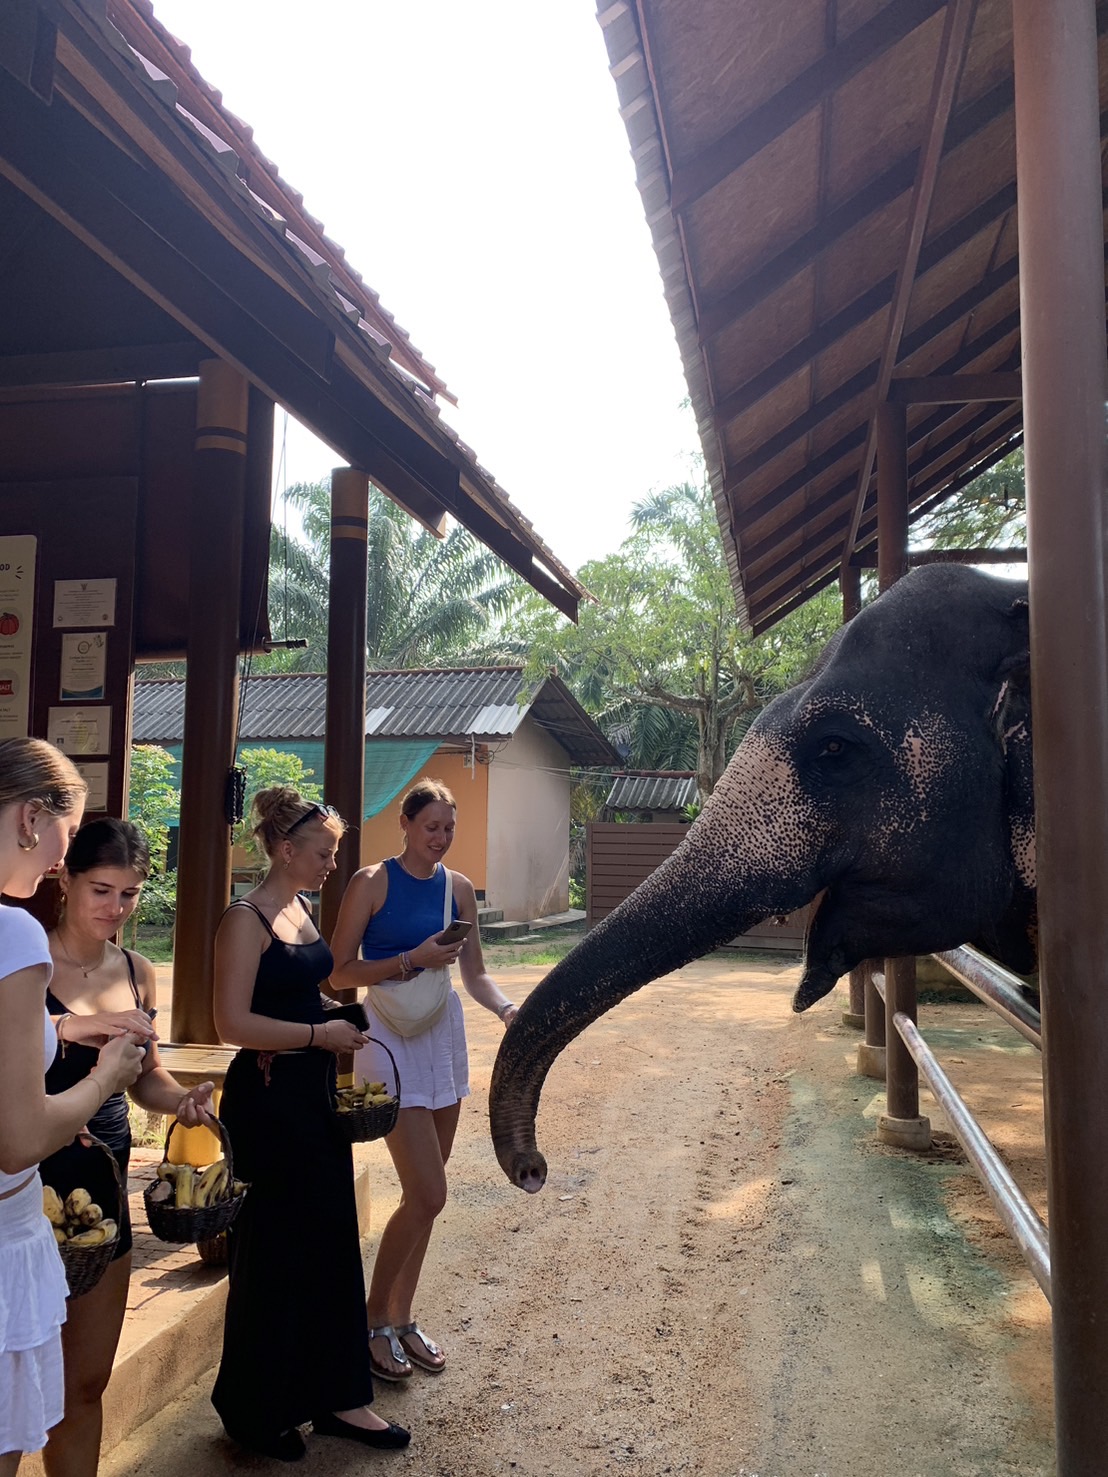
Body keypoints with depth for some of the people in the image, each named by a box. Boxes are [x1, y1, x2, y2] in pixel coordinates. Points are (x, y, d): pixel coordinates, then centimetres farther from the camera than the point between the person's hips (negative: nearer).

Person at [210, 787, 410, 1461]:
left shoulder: (302, 910, 10)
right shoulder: (247, 918, -15)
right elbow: (234, 1022, -21)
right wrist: (320, 1034, -19)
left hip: (316, 1092, 8)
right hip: (268, 1098, -8)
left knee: (332, 1242, 14)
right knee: (274, 1253, 5)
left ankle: (337, 1396, 28)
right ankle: (256, 1412, 25)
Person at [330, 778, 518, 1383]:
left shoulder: (458, 887, 6)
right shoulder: (372, 882, -8)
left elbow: (475, 974, 9)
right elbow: (337, 972, -10)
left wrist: (507, 1008, -10)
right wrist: (412, 959, -19)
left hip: (444, 1038, 6)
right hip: (391, 1039, -6)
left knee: (424, 1194, 13)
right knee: (427, 1193, -8)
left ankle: (400, 1318, 29)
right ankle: (372, 1320, 13)